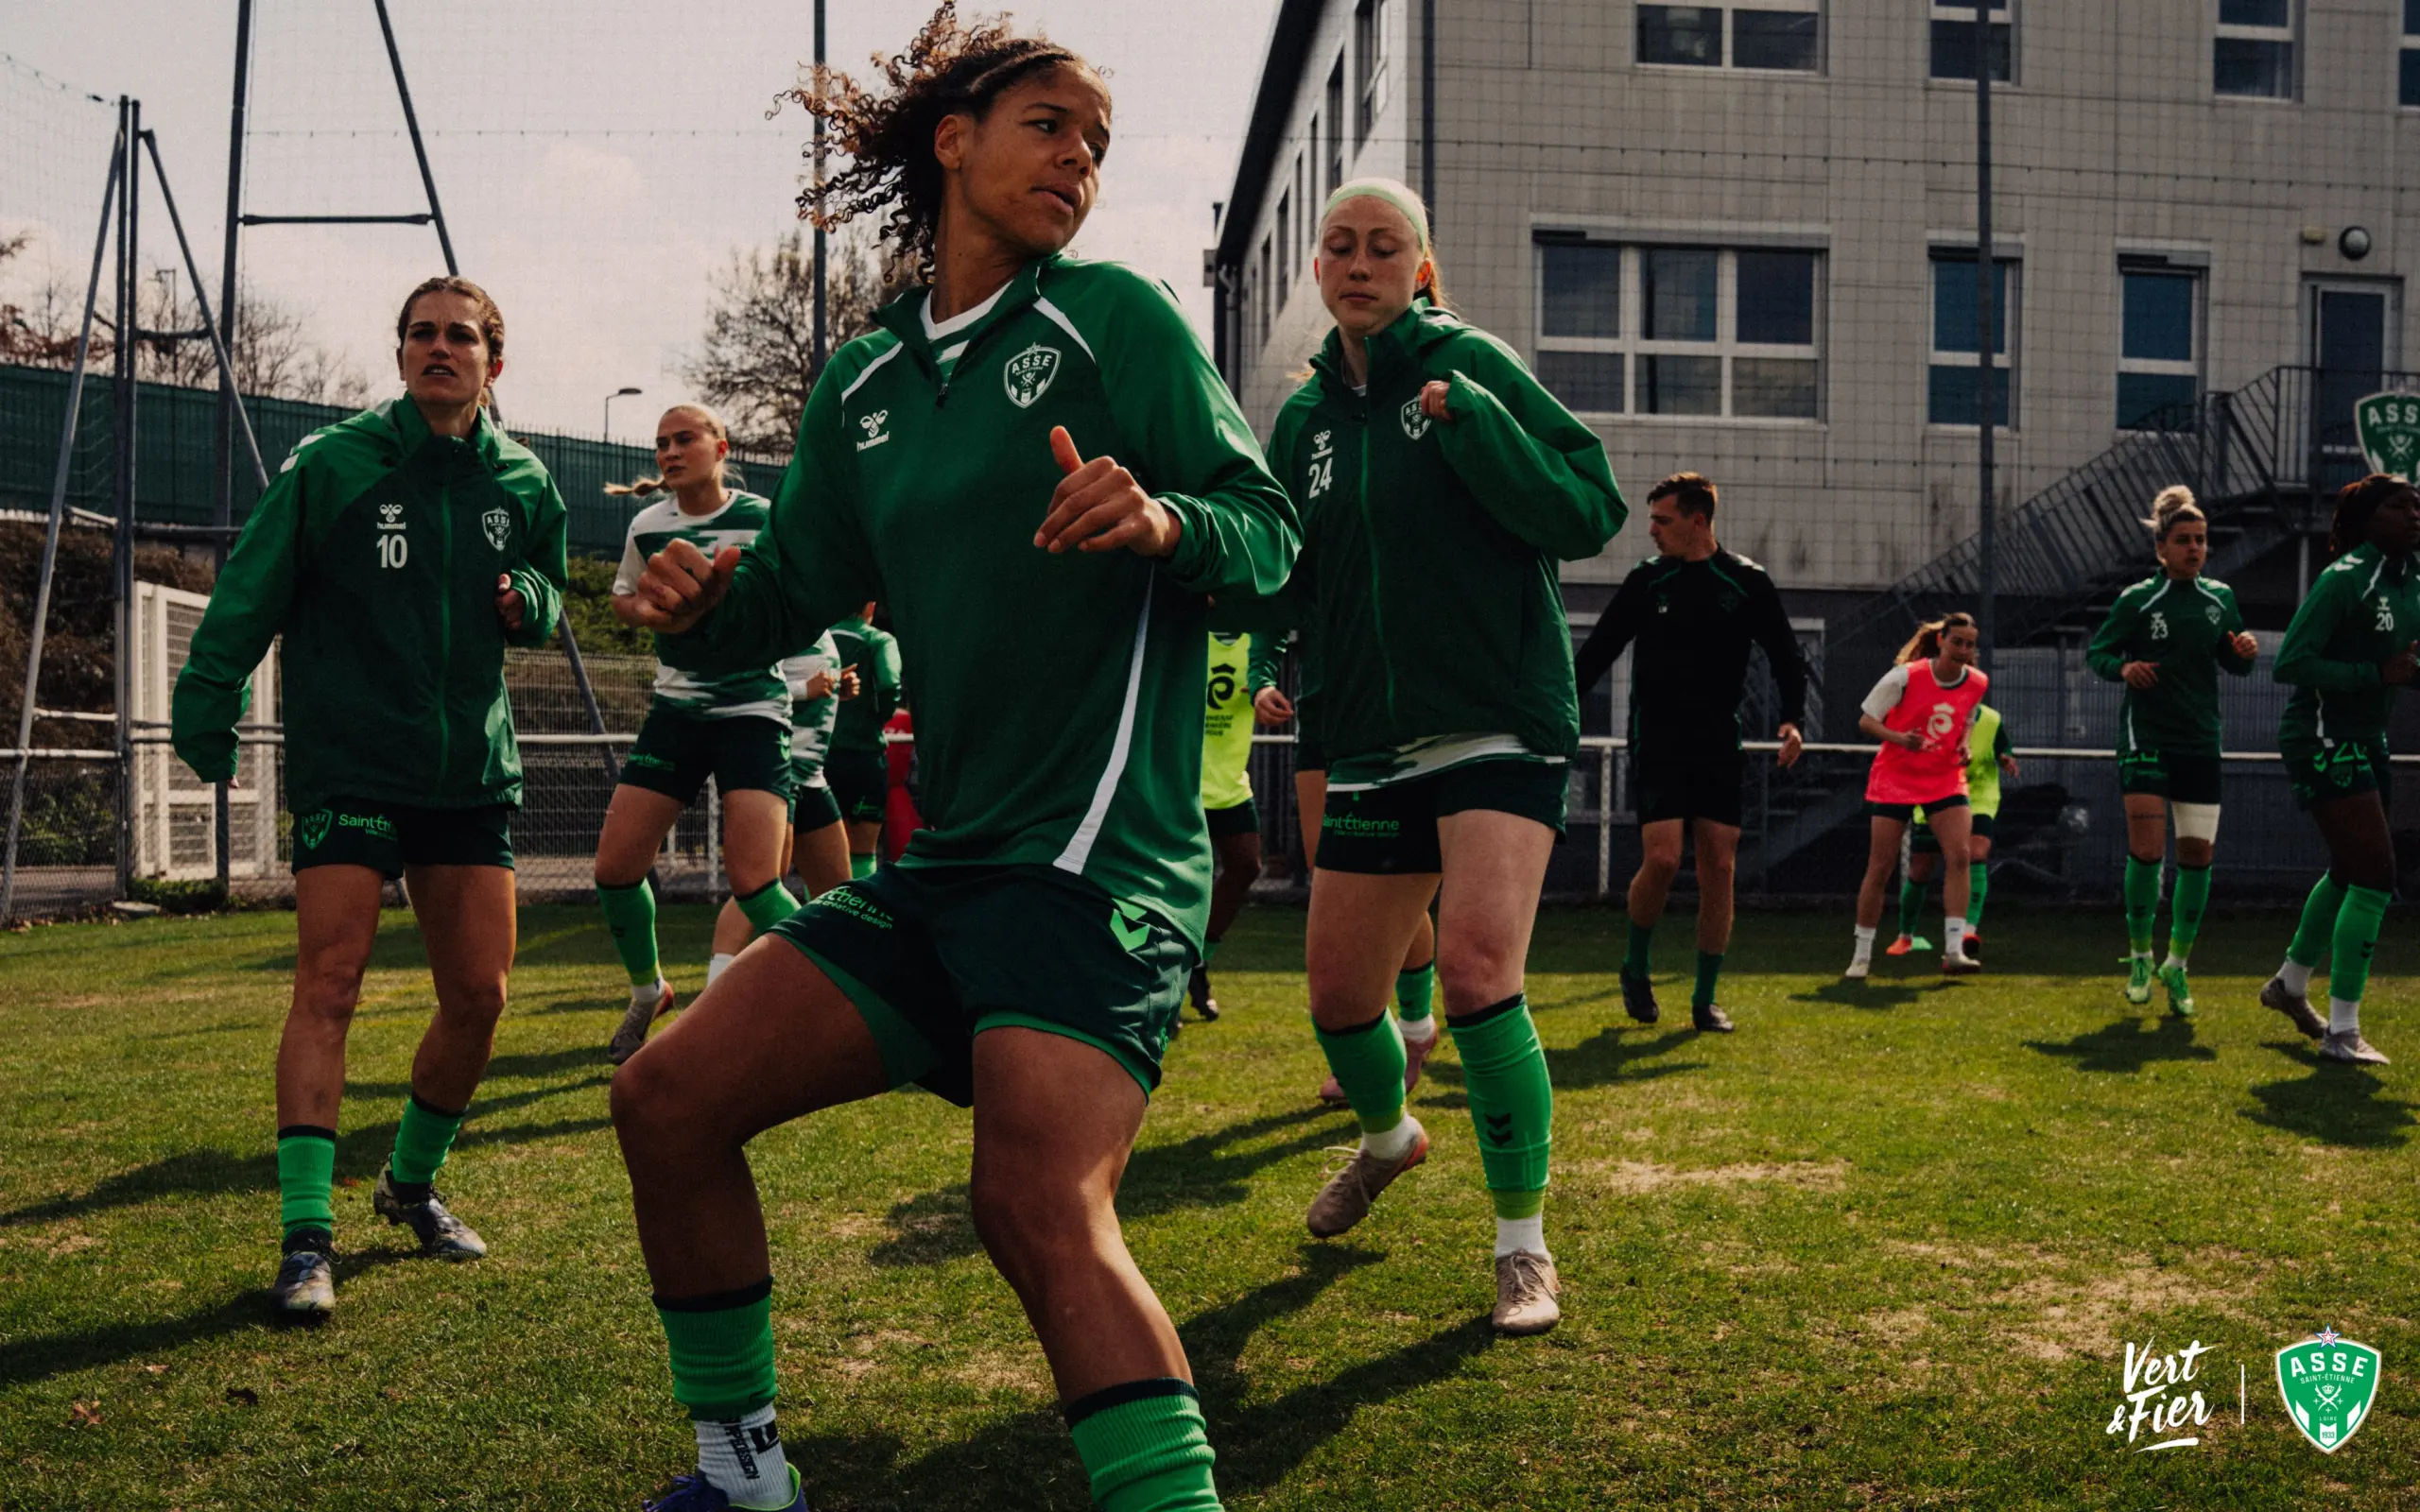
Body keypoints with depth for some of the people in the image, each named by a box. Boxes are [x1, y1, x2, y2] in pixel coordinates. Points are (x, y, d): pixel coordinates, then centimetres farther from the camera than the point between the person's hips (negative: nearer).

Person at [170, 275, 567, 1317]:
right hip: (347, 759, -4)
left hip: (472, 765, 4)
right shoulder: (334, 463, -5)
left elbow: (549, 596, 22)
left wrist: (530, 600, -2)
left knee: (479, 996, 5)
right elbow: (249, 595, -4)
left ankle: (412, 1182, 28)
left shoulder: (521, 481, 7)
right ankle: (306, 1235, -8)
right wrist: (205, 714, -11)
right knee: (328, 984, -12)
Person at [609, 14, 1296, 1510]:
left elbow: (1271, 532, -6)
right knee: (668, 1101, 6)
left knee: (1043, 1205, -27)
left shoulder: (1115, 317, -1)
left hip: (1099, 860, -7)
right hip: (943, 866, 7)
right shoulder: (864, 384, 15)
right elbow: (793, 595, 18)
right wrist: (708, 602, -4)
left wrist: (1164, 524, -28)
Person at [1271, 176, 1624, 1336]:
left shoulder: (1472, 366, -3)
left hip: (1502, 727, -5)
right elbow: (1284, 571, 19)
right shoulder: (1305, 417, 11)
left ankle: (1524, 1247, -3)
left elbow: (1590, 511, -12)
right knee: (1339, 995, 10)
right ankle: (1386, 1136, 44)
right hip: (1373, 743, 5)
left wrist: (1469, 423, -22)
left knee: (1475, 971, -22)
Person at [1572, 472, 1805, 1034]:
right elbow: (1597, 651, 8)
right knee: (1661, 858, -14)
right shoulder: (1647, 581, 5)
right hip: (1656, 743, -1)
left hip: (1719, 745, 1)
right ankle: (1635, 967, 11)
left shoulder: (1748, 582, 3)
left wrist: (1791, 718, -11)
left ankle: (1705, 1000, 9)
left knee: (1718, 867, -2)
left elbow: (1786, 656, 5)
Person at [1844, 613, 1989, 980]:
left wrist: (1964, 744, -5)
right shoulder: (1905, 676, -16)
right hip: (1894, 778, -3)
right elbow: (1866, 719, -11)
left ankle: (1953, 951, -14)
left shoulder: (1978, 683, -3)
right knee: (1880, 868, -2)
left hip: (1945, 778, 3)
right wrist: (1900, 738, -28)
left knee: (1959, 854, -16)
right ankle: (1862, 956, 11)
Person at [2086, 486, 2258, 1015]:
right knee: (2146, 847, -13)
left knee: (2197, 852, 2)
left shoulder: (2219, 598, 9)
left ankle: (2177, 965, 17)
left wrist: (2245, 652, -5)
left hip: (2200, 742, 4)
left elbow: (2232, 663, 17)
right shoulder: (2137, 600, -3)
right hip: (2145, 737, -4)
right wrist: (2124, 667, -18)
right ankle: (2140, 954, 7)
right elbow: (2095, 652, 3)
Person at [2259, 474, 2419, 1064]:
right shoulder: (2345, 580, -17)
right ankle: (2342, 1031, -8)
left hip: (2364, 742, 9)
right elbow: (2290, 665, -22)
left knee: (2349, 871, 19)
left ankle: (2290, 985, 39)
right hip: (2323, 742, -9)